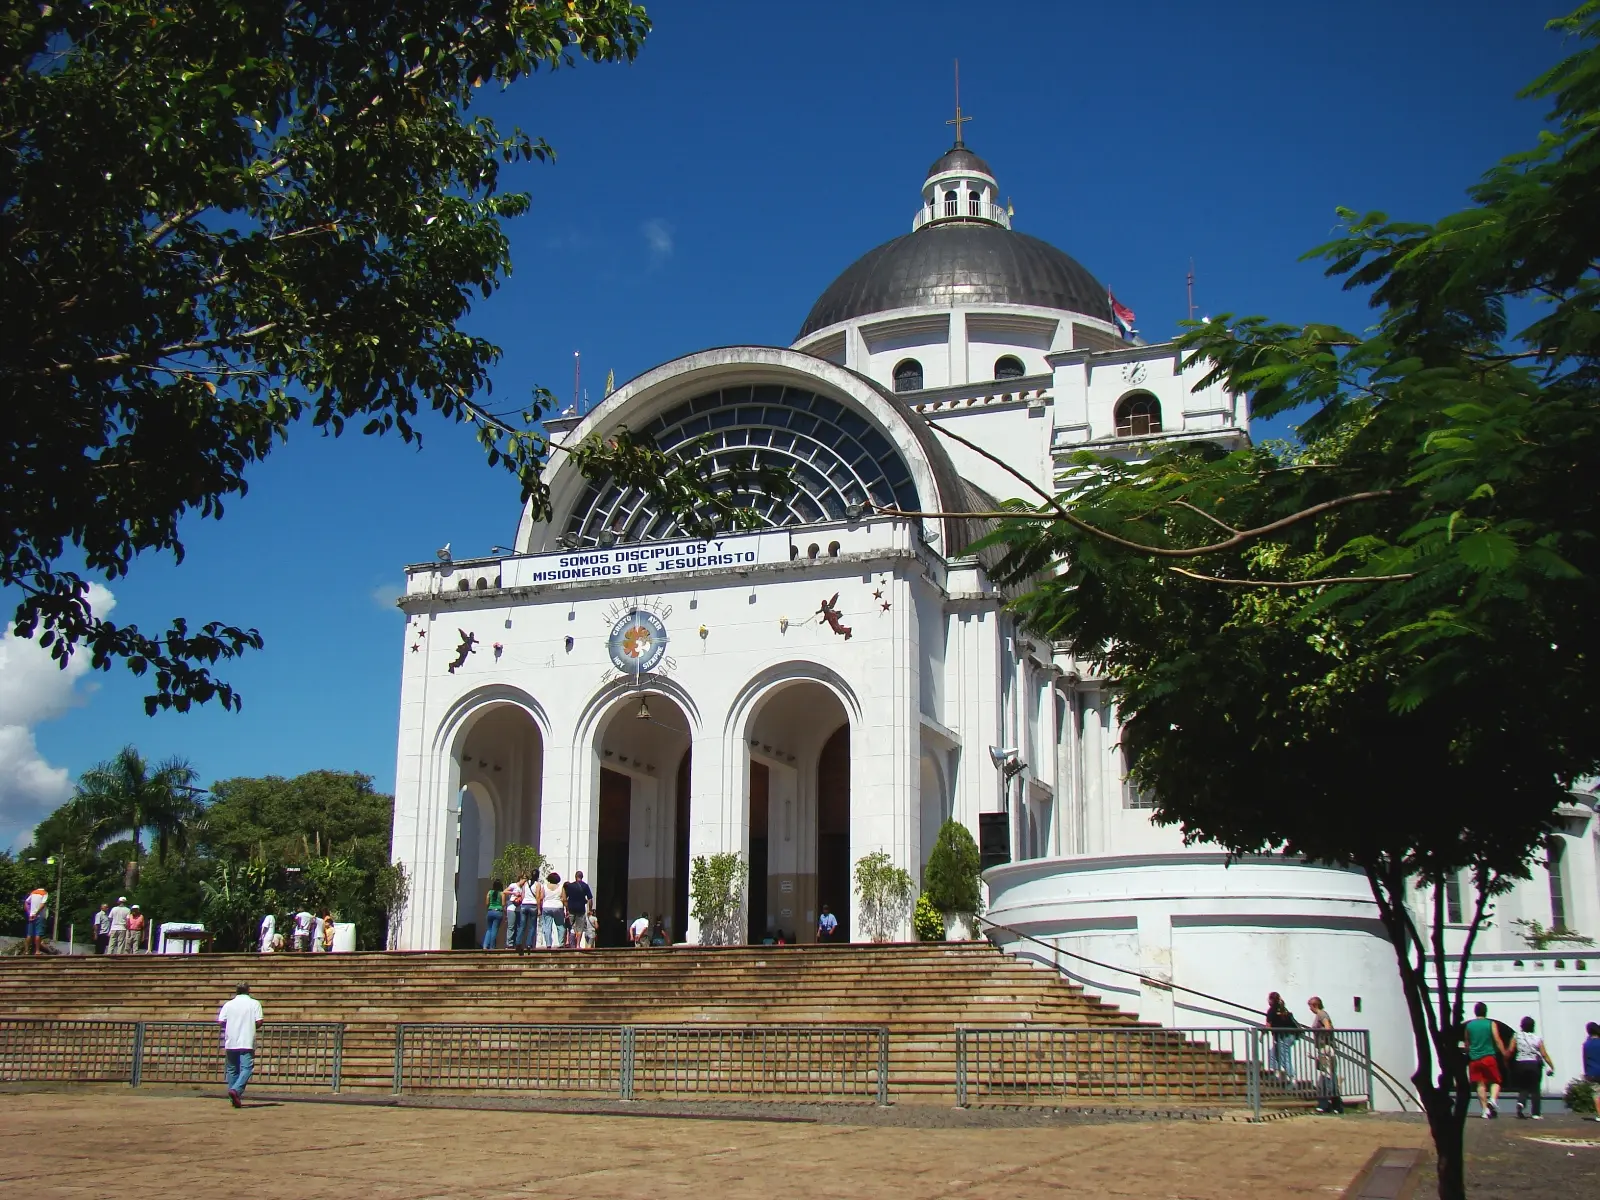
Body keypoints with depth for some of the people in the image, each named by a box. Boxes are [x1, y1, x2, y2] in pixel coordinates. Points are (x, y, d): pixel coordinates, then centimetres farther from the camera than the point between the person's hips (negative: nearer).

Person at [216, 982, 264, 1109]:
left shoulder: (228, 1004, 6)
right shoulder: (254, 1003, 2)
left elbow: (220, 1022, -1)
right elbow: (259, 1022, -6)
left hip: (230, 1042, 3)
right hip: (247, 1042, -3)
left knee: (232, 1070, 12)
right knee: (246, 1068, -6)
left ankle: (233, 1098, 13)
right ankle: (236, 1090, -27)